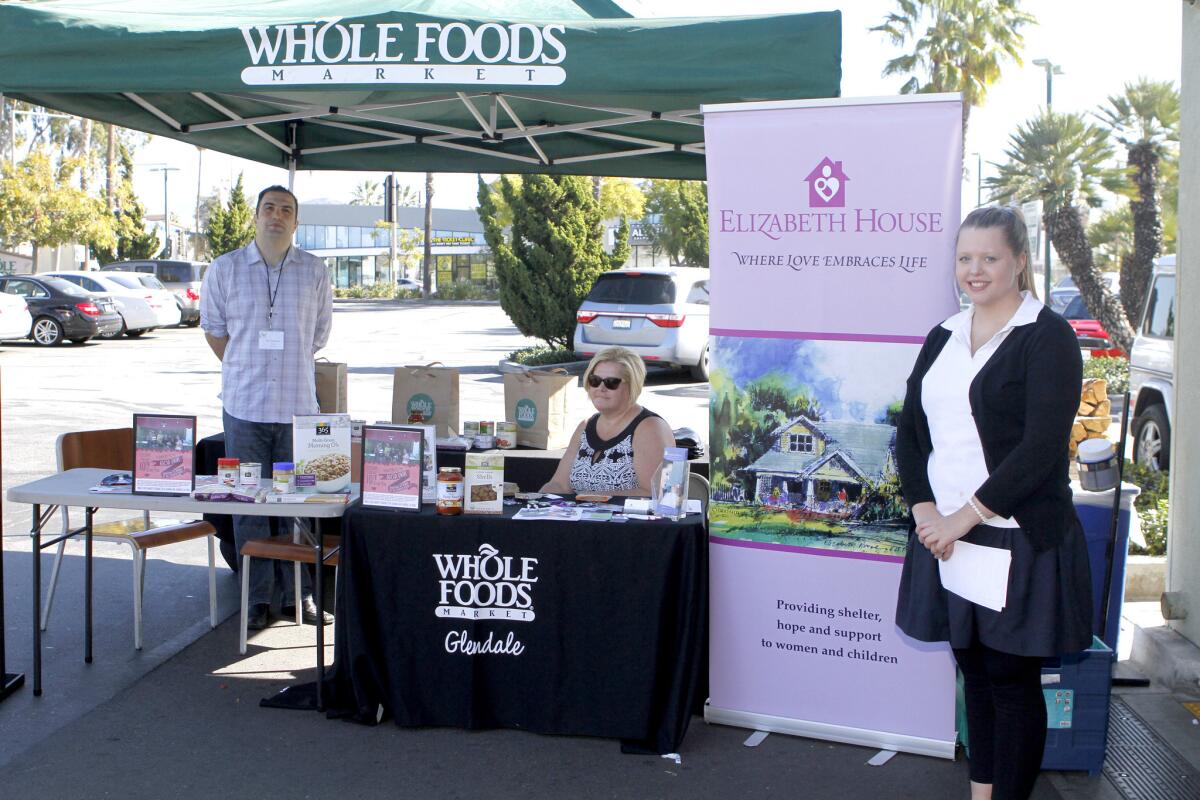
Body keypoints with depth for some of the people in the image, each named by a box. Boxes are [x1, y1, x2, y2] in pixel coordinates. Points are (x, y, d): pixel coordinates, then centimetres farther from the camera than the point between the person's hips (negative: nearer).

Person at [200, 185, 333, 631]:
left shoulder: (314, 272, 6)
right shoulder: (225, 269, 4)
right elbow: (213, 326, 14)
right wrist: (243, 370, 11)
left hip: (298, 405, 1)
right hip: (244, 405, -1)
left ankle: (298, 594, 14)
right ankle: (256, 597, 10)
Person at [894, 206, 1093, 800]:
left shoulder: (1047, 337, -7)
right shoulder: (944, 337, 12)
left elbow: (1042, 447, -15)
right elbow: (909, 432, 10)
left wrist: (968, 514, -17)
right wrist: (924, 509, -4)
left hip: (1019, 539, -6)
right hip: (946, 533, 6)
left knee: (1012, 679, 3)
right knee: (974, 671, 14)